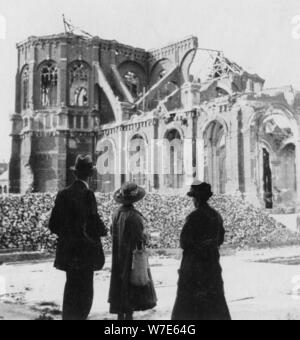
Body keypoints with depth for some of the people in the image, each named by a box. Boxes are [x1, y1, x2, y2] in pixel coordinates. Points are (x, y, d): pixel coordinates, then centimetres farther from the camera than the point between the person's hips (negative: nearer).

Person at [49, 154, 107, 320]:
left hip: (67, 252, 6)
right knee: (85, 293, 3)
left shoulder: (63, 194, 3)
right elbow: (94, 224, -20)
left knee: (71, 289, 18)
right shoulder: (87, 195, -15)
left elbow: (53, 225, 5)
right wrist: (103, 231, 1)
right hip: (85, 253, -6)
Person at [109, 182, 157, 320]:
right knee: (133, 283, 6)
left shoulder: (117, 214, 0)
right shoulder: (134, 216, -21)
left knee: (120, 284, 16)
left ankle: (120, 315, 24)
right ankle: (129, 315, 11)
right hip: (132, 256, -7)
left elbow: (113, 233, 6)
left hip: (118, 257, 7)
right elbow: (139, 238, -20)